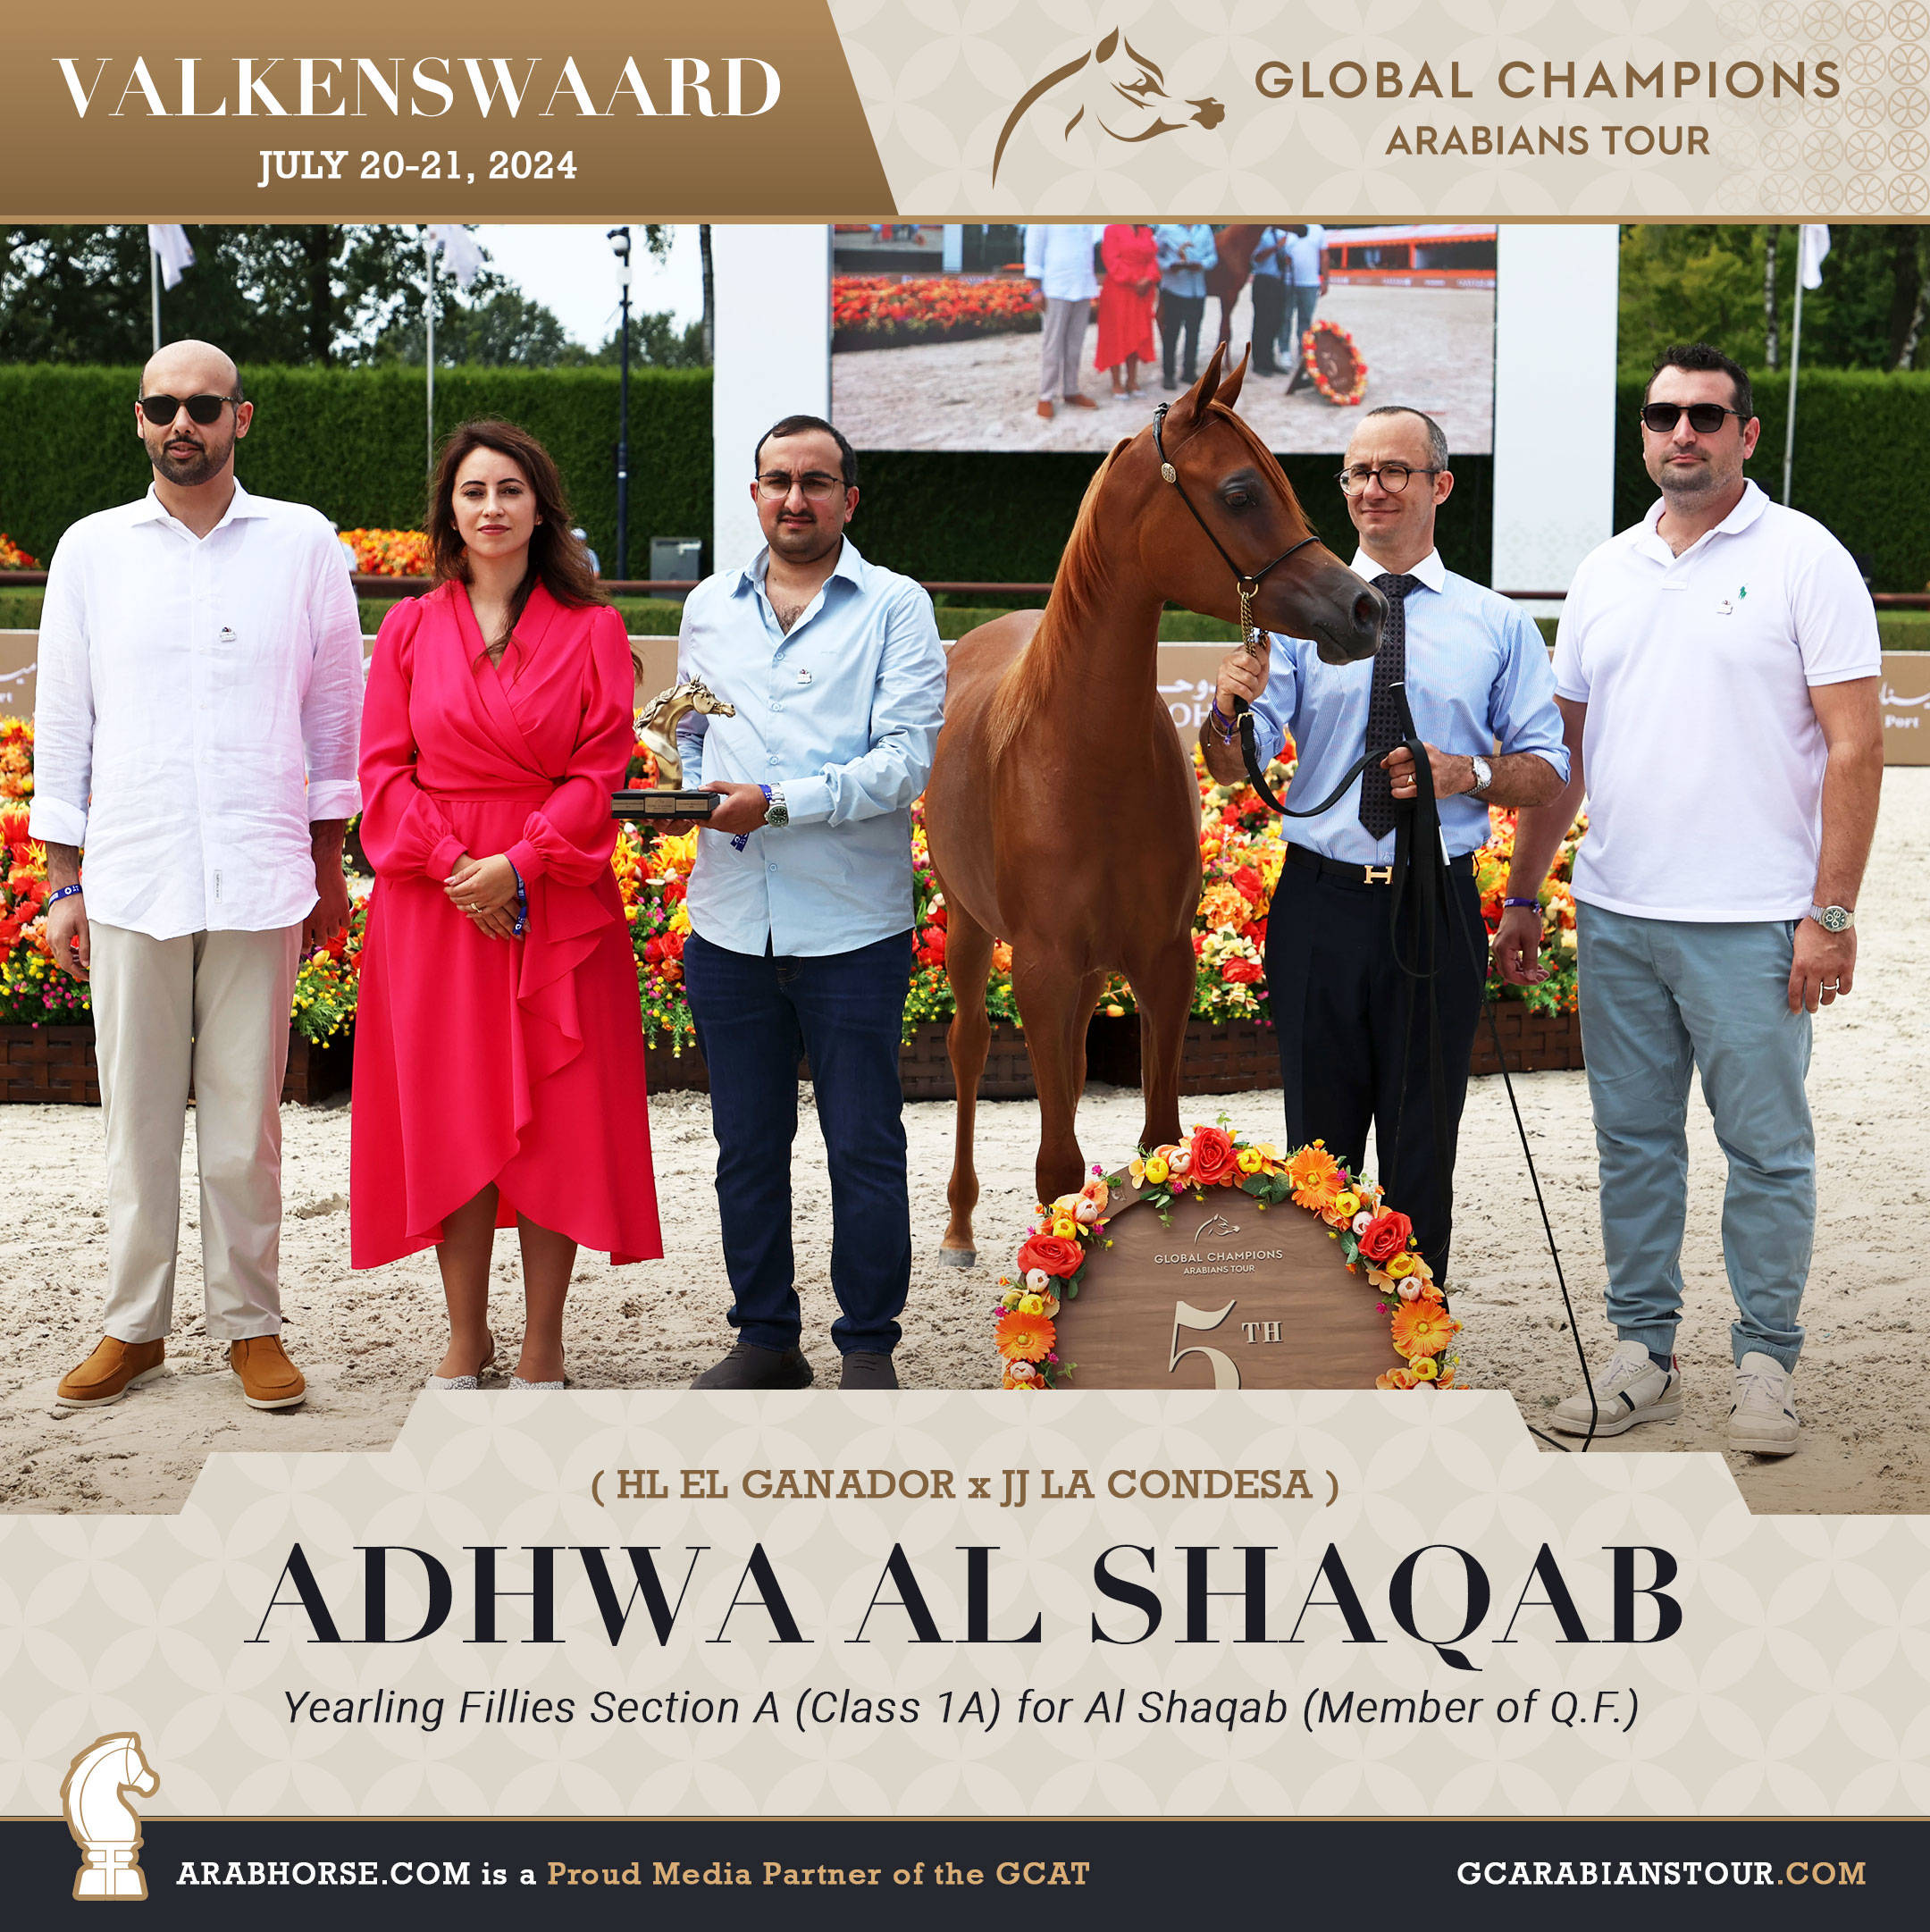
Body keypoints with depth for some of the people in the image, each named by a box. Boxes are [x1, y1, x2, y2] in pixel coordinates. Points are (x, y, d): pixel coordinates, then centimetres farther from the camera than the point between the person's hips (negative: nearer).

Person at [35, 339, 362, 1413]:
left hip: (259, 880, -1)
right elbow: (63, 722, 9)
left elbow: (336, 709, 10)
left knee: (246, 1118, 3)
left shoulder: (302, 543, 5)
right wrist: (62, 882, 6)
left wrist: (330, 863, 8)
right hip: (130, 879, 1)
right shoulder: (93, 549, 7)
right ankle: (135, 1325, 16)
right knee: (136, 1113, 5)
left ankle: (252, 1323, 14)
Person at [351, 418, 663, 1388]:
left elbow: (601, 772, -4)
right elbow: (385, 771, 2)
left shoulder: (592, 630, 2)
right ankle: (466, 1336, 17)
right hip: (433, 903, 1)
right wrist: (453, 867, -12)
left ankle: (542, 1345, 11)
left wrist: (521, 865, -16)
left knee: (554, 1119, 0)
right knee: (448, 1116, 4)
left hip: (557, 903, -1)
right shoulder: (410, 628, 6)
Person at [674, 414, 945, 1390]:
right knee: (746, 1145, 11)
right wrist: (686, 793, -1)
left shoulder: (896, 607, -1)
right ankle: (764, 1337, 24)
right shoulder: (710, 606, 13)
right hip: (729, 922, 4)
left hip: (852, 925, -4)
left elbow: (905, 760, -11)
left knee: (864, 1147, 3)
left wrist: (778, 803, -20)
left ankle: (868, 1346, 16)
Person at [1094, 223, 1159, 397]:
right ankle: (1116, 383, 4)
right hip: (1119, 290, -5)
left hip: (1143, 292, 5)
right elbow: (1111, 259, -13)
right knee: (1117, 335, -1)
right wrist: (1133, 282, -16)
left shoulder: (1146, 232, 12)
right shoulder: (1113, 229, -4)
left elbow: (1152, 258, 8)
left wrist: (1148, 278, -11)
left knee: (1137, 336, 7)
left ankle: (1132, 380, 14)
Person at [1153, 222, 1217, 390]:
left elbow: (1212, 255, 8)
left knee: (1193, 333, 11)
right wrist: (1169, 266, -21)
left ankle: (1189, 371, 23)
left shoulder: (1204, 229, 8)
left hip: (1198, 292, 4)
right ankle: (1168, 374, 6)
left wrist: (1202, 265, -13)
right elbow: (1154, 255, -4)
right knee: (1171, 333, -1)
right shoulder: (1166, 228, -3)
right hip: (1174, 289, -4)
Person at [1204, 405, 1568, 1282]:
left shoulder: (1497, 625, 6)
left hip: (1438, 906, 0)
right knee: (1318, 1140, 10)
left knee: (1423, 1145, 8)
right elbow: (1235, 769, -4)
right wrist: (1230, 708, -26)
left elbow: (1549, 769, 5)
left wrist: (1467, 773, -14)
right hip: (1321, 904, 0)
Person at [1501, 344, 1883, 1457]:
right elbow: (1565, 749, 18)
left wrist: (1832, 913, -13)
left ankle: (1767, 1363, 13)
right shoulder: (1607, 572, 12)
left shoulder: (1802, 559, -4)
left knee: (1766, 1147, 2)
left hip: (1751, 921, -5)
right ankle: (1643, 1354, 21)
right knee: (1633, 1140, 10)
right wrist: (1523, 895, 14)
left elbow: (1854, 744, -8)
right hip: (1616, 912, 5)